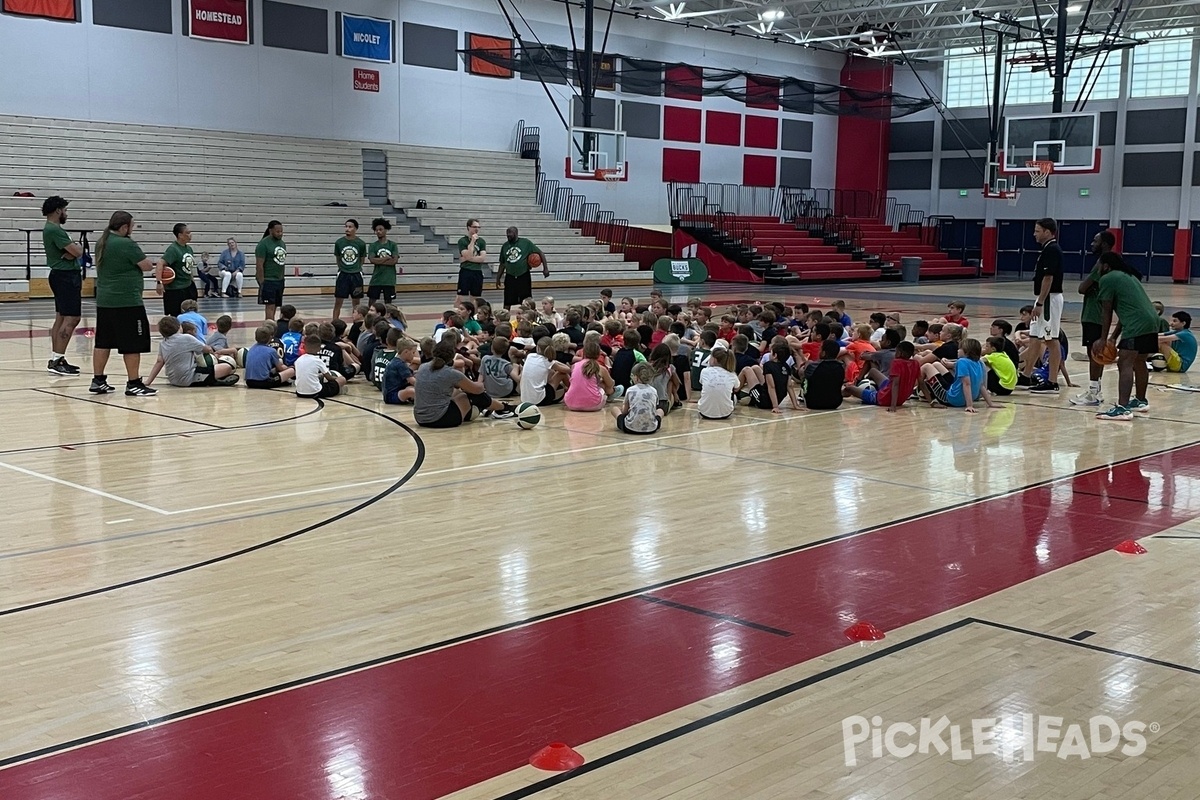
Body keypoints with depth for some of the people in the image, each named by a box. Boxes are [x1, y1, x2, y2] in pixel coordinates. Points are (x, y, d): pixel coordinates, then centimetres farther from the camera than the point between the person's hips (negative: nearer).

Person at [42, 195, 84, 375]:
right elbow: (77, 251, -21)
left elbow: (73, 251, 11)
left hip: (63, 277, 11)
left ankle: (56, 359, 17)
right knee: (71, 318, -13)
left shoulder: (51, 229, 17)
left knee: (61, 318, 13)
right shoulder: (54, 230, -17)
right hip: (66, 277, -11)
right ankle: (57, 361, -16)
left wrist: (74, 249, -11)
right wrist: (77, 247, 0)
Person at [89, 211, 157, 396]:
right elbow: (147, 266, -13)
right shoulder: (126, 244, -15)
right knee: (133, 344, -2)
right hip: (127, 302, -9)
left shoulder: (102, 243, 11)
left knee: (102, 342, 13)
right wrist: (151, 263, 9)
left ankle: (98, 381, 19)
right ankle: (133, 384, 0)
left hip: (104, 301, 9)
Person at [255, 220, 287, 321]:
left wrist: (282, 278, 15)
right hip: (268, 281, -7)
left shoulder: (282, 243, 13)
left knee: (274, 306, 9)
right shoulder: (263, 244, -11)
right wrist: (262, 283, -16)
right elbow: (259, 265, -14)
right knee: (270, 306, -9)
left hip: (280, 280, 7)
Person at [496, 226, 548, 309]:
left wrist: (545, 268, -10)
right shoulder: (505, 246, 7)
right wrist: (498, 278, 13)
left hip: (524, 277, -3)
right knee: (507, 303, 3)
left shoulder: (525, 243, -5)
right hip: (510, 277, 3)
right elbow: (502, 264, 15)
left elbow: (540, 253, -2)